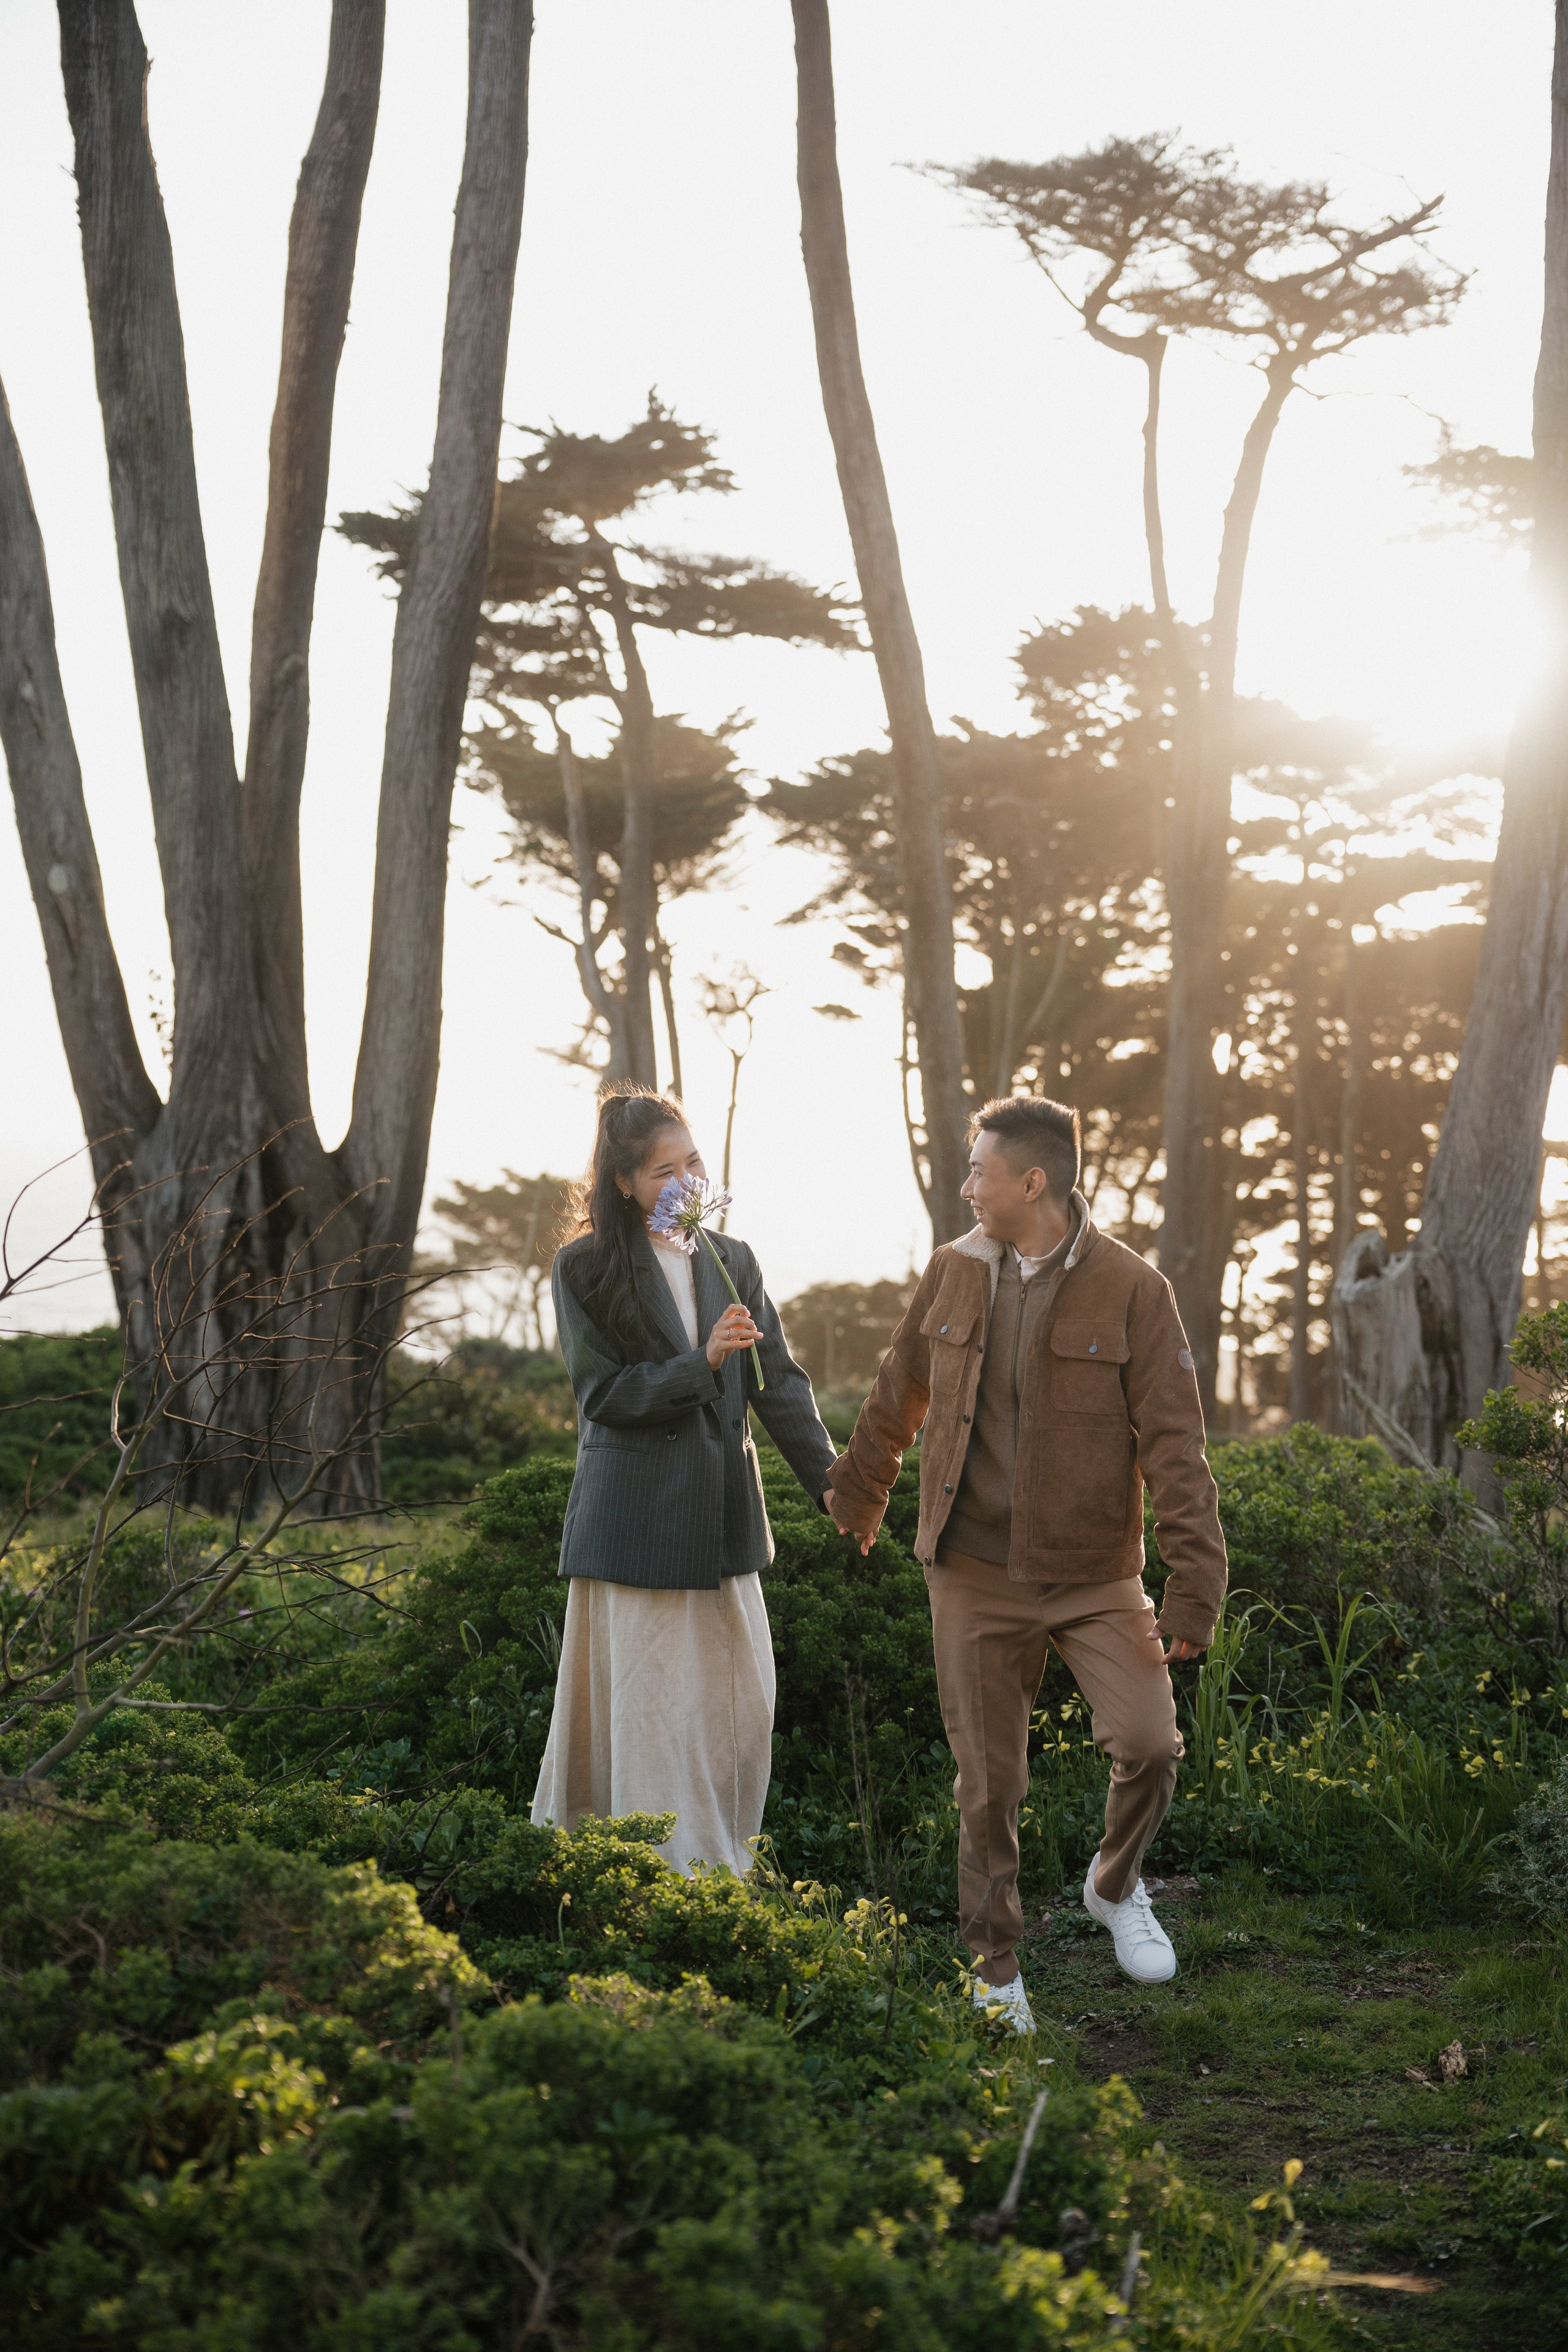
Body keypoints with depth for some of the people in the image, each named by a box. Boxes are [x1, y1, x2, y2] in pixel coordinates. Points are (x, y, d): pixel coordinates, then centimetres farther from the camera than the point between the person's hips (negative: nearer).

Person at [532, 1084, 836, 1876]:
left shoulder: (731, 1261, 9)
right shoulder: (587, 1269, -4)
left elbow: (778, 1383, 8)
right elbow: (603, 1395, -8)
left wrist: (832, 1483, 1)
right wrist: (700, 1365, -20)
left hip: (724, 1514, 5)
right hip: (636, 1519, -5)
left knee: (745, 1705, 6)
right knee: (656, 1713, -3)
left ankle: (724, 1867, 19)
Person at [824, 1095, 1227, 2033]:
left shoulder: (1132, 1288, -9)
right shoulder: (955, 1272, 2)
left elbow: (1175, 1445, -12)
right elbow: (897, 1400, 18)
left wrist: (1195, 1586, -18)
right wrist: (855, 1499, 30)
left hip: (1095, 1574, -2)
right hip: (976, 1572, 3)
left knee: (1149, 1742, -17)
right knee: (989, 1782, 6)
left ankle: (1117, 1885, 14)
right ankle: (997, 1974, 22)